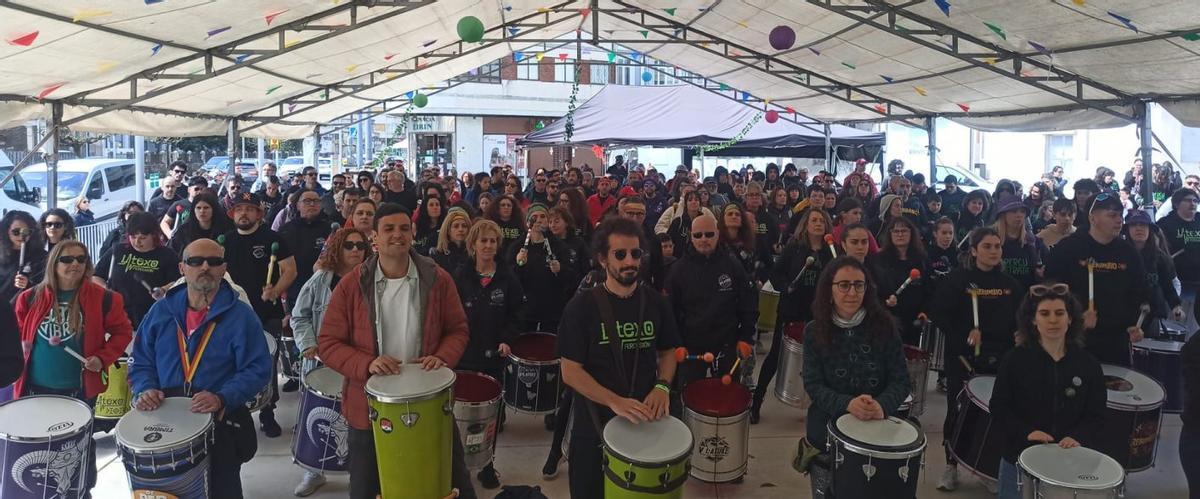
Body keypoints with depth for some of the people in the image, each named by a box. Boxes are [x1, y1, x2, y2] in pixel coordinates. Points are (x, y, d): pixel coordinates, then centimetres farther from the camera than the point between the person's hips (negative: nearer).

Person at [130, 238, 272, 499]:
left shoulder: (241, 316, -8)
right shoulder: (161, 311, 5)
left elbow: (257, 369, -11)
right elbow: (141, 362, 11)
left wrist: (222, 399, -25)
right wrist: (146, 389, -9)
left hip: (221, 422, -3)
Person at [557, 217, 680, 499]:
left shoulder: (656, 304, -1)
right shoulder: (582, 307, -13)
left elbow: (667, 352, 10)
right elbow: (570, 371, -14)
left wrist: (662, 386, -11)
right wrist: (615, 401, -26)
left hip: (644, 420, 3)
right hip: (595, 423, -3)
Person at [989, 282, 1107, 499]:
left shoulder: (1087, 364, 0)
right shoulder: (1015, 360, -7)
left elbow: (1096, 414, 2)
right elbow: (999, 408, -5)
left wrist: (1078, 437, -16)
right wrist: (1026, 432, -19)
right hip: (1020, 460, -1)